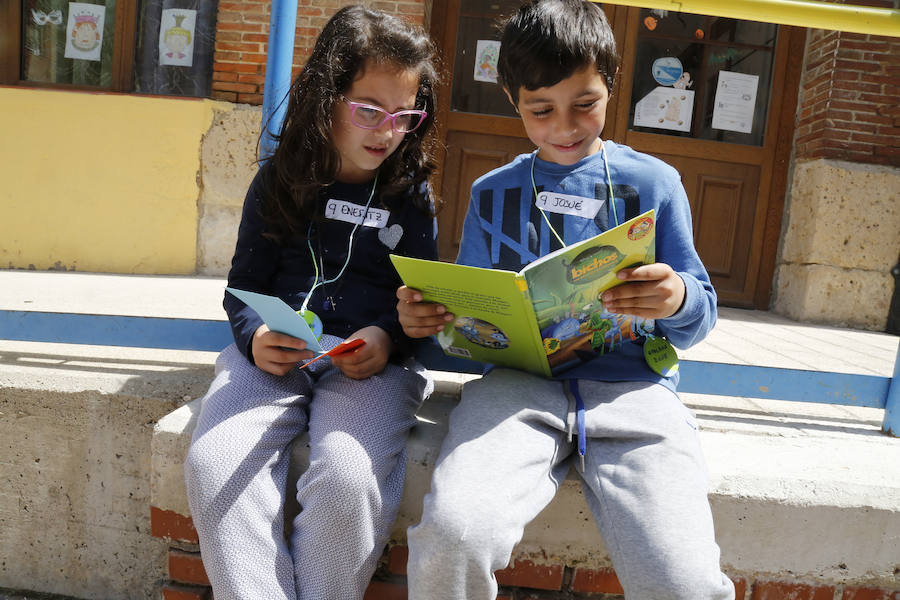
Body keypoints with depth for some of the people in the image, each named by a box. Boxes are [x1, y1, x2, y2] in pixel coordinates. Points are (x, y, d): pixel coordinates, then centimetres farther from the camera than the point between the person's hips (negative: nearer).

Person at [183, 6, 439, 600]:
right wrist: (255, 336, -10)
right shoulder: (280, 180, 12)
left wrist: (388, 338, -11)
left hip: (375, 357, -1)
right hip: (275, 351, 2)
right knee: (214, 462, -25)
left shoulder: (412, 192, 10)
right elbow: (245, 284, 13)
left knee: (347, 478, -30)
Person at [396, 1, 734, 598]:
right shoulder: (492, 192, 17)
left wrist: (679, 300, -12)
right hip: (518, 383, 1)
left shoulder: (655, 182, 13)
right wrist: (429, 317, -3)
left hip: (632, 387, 0)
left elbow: (698, 320, 12)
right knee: (454, 532, -29)